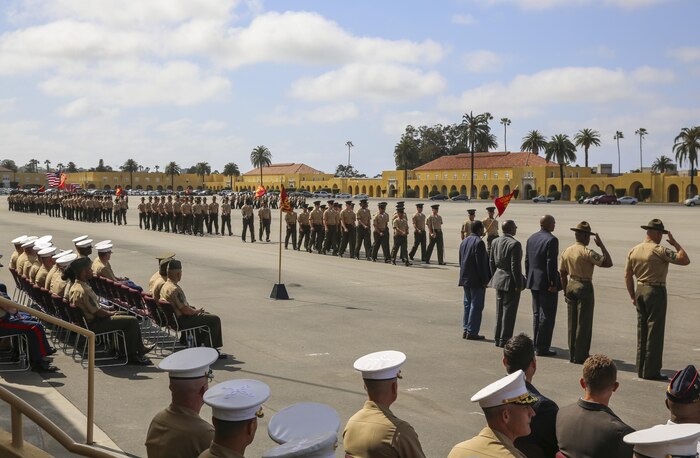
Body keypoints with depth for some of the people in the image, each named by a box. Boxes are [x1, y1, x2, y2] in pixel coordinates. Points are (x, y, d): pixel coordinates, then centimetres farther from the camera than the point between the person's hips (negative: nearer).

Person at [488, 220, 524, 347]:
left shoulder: (495, 242, 4)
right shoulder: (514, 244, -19)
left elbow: (491, 262, 10)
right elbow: (515, 266, -20)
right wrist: (518, 284, -15)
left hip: (499, 280, 7)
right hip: (510, 281, -7)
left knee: (499, 311, 16)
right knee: (509, 311, 1)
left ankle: (498, 339, 23)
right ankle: (504, 340, 5)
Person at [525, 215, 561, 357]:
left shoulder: (531, 238, 8)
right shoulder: (551, 240, -16)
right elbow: (551, 263, -20)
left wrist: (529, 279, 17)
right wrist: (553, 283, -16)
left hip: (534, 281, 8)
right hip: (546, 282, -8)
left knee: (537, 314, 18)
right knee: (547, 315, -2)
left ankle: (536, 343, 25)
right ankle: (542, 347, -1)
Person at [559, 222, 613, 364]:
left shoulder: (566, 251, 6)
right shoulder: (586, 252, -15)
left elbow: (562, 274, 11)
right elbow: (608, 262, -18)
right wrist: (601, 245, -8)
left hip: (571, 286, 7)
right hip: (584, 288, -7)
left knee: (572, 323, 12)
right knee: (584, 323, 0)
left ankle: (572, 355, 17)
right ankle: (580, 356, 3)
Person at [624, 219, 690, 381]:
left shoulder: (633, 251, 7)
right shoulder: (659, 250, -15)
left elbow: (627, 276, 11)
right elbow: (685, 260, -17)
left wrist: (633, 296, 19)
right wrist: (675, 243, -4)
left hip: (640, 291, 7)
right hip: (656, 292, -7)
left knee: (642, 331, 14)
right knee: (655, 331, -1)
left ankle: (641, 369, 19)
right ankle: (651, 371, 0)